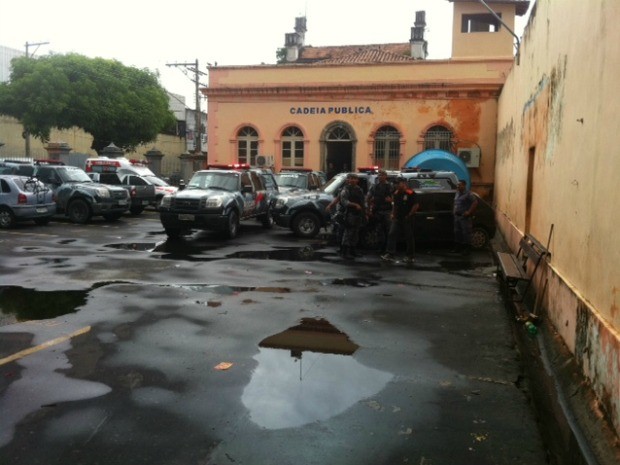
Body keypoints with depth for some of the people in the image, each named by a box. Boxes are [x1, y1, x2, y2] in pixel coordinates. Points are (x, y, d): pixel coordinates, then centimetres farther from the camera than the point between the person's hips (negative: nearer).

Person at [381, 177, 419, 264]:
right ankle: (390, 254, -5)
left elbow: (416, 205, -14)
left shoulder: (410, 193, -12)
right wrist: (393, 214, 11)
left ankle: (410, 256, 14)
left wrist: (409, 215, -13)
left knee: (409, 237, 4)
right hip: (397, 218, 6)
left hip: (407, 219, -6)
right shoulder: (396, 193, 10)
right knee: (392, 235, -5)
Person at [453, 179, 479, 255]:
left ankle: (467, 248, 4)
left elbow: (475, 202, -18)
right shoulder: (457, 193, 13)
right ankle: (458, 247, 23)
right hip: (457, 216, 8)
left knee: (466, 233, -3)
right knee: (457, 232, 13)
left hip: (465, 217, -8)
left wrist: (469, 212, -18)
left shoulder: (468, 194, -12)